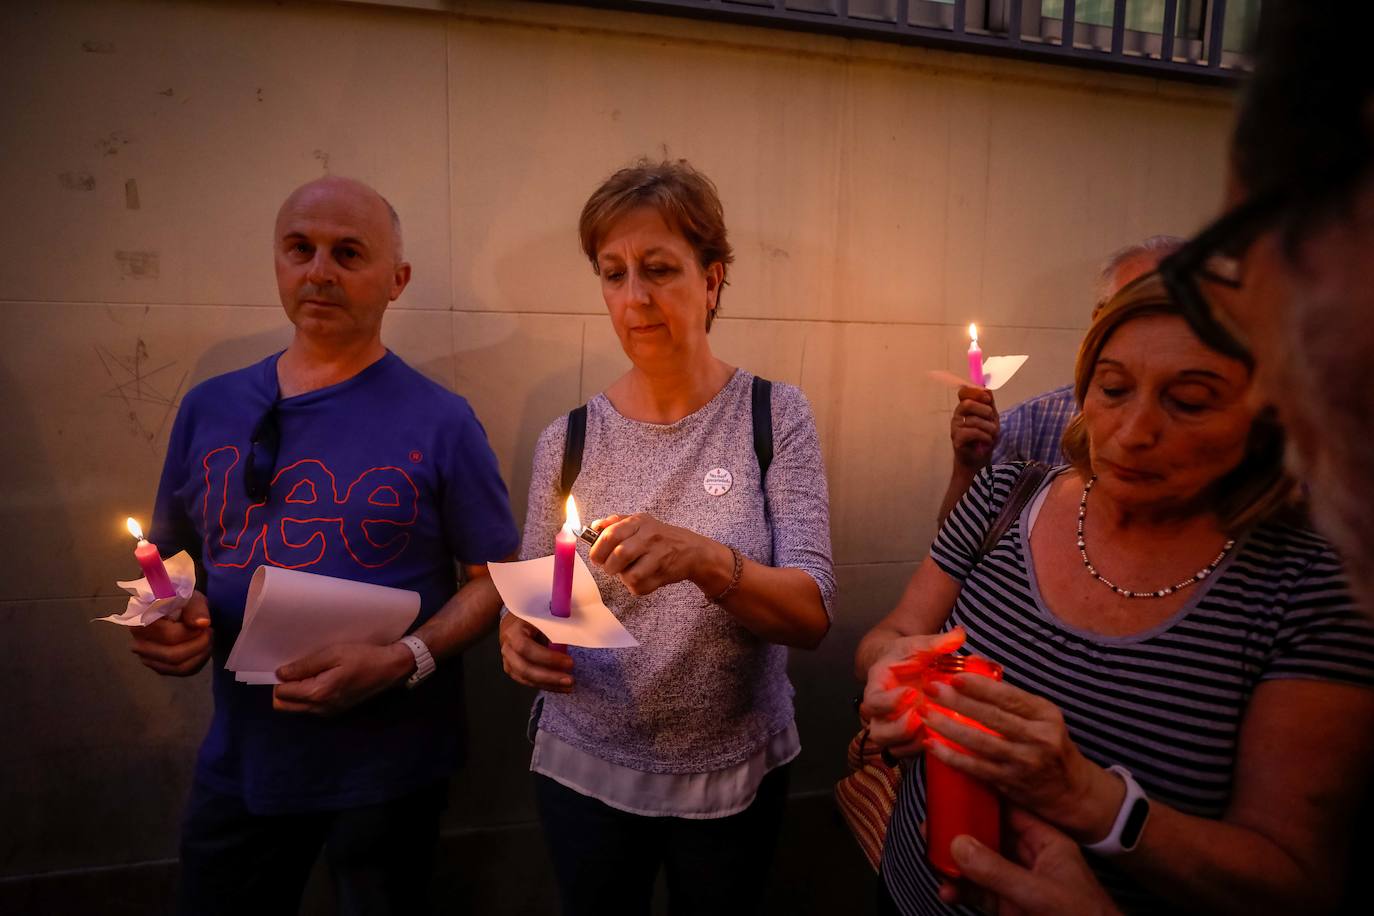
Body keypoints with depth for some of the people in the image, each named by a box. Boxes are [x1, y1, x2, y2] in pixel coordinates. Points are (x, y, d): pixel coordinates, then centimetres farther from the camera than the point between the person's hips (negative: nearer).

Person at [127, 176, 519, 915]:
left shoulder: (439, 421, -11)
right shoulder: (209, 408, 2)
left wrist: (402, 661, -22)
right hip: (238, 760, 3)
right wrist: (163, 617, -8)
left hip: (388, 764, -3)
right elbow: (171, 553, 13)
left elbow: (497, 575, -8)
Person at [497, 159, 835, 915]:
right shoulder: (567, 441, -7)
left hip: (736, 772, 0)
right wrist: (521, 638, -21)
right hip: (583, 767, 1)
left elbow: (812, 614, -17)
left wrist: (704, 558, -35)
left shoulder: (774, 416, -10)